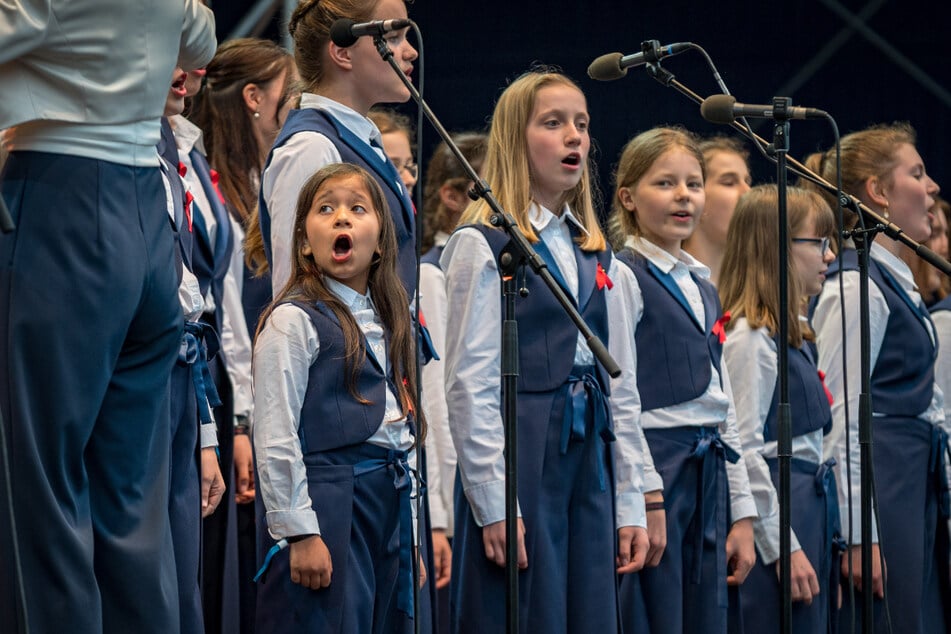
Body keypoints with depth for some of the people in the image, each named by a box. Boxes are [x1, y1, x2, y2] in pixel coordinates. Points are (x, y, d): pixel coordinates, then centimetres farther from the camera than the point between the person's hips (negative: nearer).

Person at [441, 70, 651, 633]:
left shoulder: (598, 256, 16)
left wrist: (631, 504, 10)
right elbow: (469, 385, -8)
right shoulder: (482, 245, -3)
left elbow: (621, 388, 16)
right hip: (521, 456, -6)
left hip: (590, 462, 6)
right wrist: (494, 503, -14)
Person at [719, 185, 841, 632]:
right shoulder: (751, 339, -12)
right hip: (779, 513, -10)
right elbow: (745, 451, -17)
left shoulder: (795, 334, 18)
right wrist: (783, 548, -19)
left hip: (814, 509, 10)